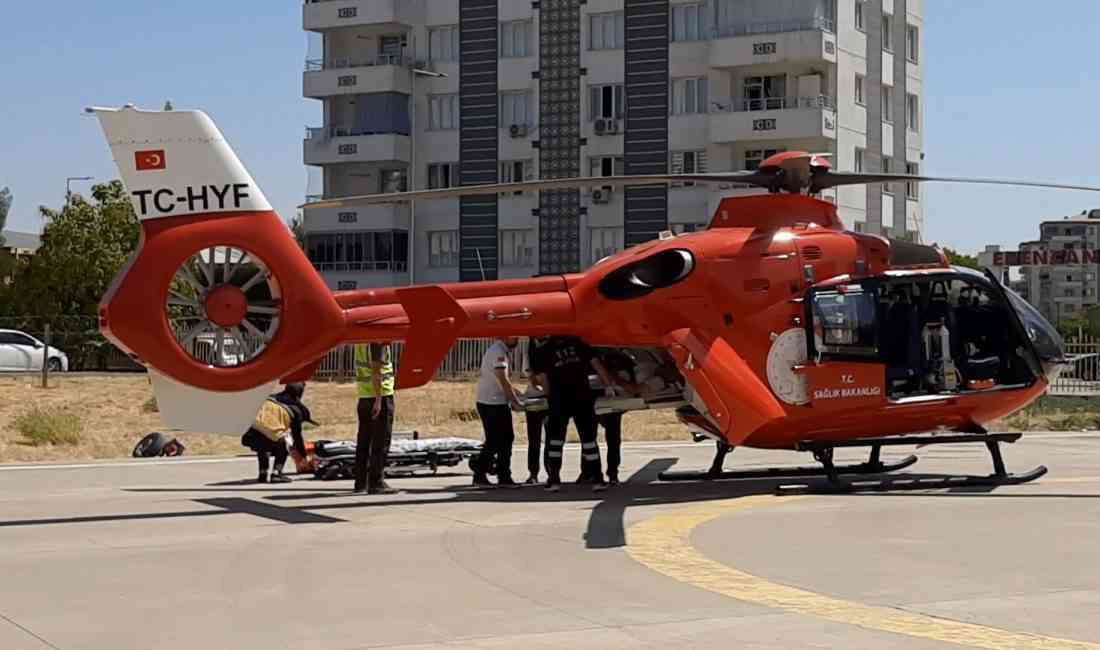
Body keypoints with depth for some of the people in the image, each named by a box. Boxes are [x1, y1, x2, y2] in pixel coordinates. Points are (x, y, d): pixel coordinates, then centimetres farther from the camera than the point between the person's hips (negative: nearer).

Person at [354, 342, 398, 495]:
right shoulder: (379, 340, -15)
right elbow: (376, 370, -20)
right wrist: (378, 400, -21)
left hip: (364, 395, 9)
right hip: (381, 394, -8)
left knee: (364, 440, 13)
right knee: (380, 442, -4)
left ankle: (361, 482, 17)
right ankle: (377, 483, -4)